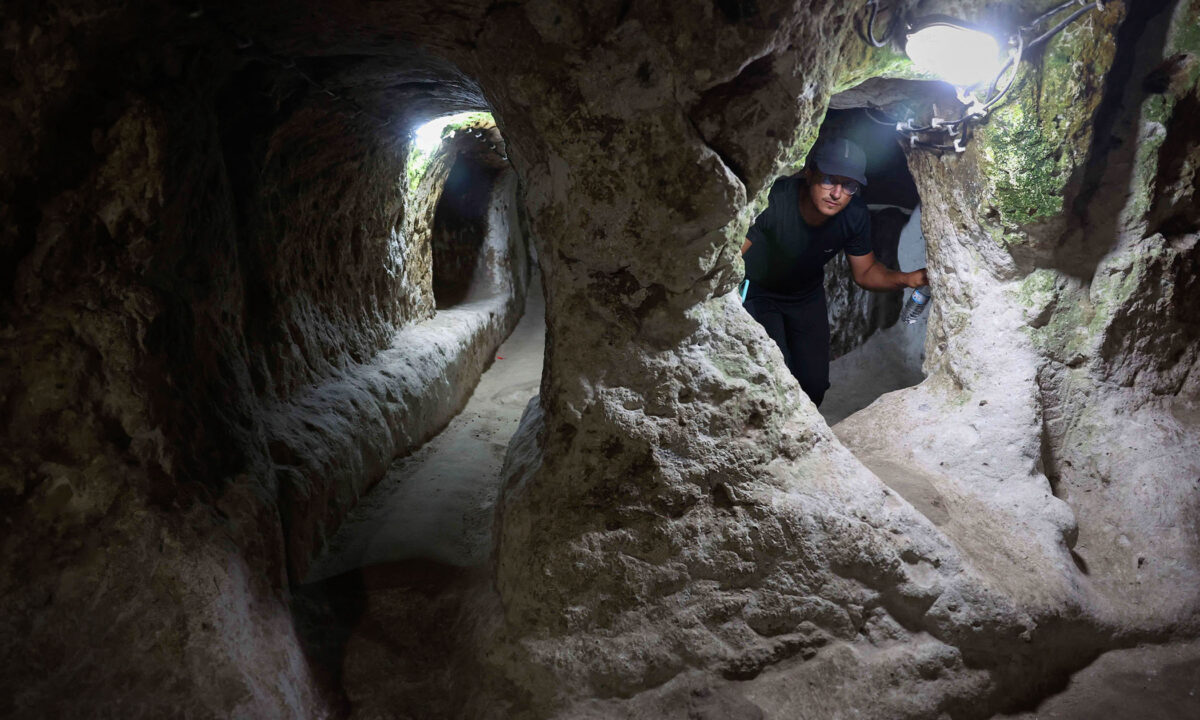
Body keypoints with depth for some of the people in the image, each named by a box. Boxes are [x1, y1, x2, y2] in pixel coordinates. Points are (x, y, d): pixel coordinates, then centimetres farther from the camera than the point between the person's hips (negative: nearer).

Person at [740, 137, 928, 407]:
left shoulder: (855, 214, -20)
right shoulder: (774, 200, -37)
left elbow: (865, 272, -5)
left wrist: (907, 279, -24)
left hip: (807, 296, 5)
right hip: (757, 292, -4)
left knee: (814, 384, 6)